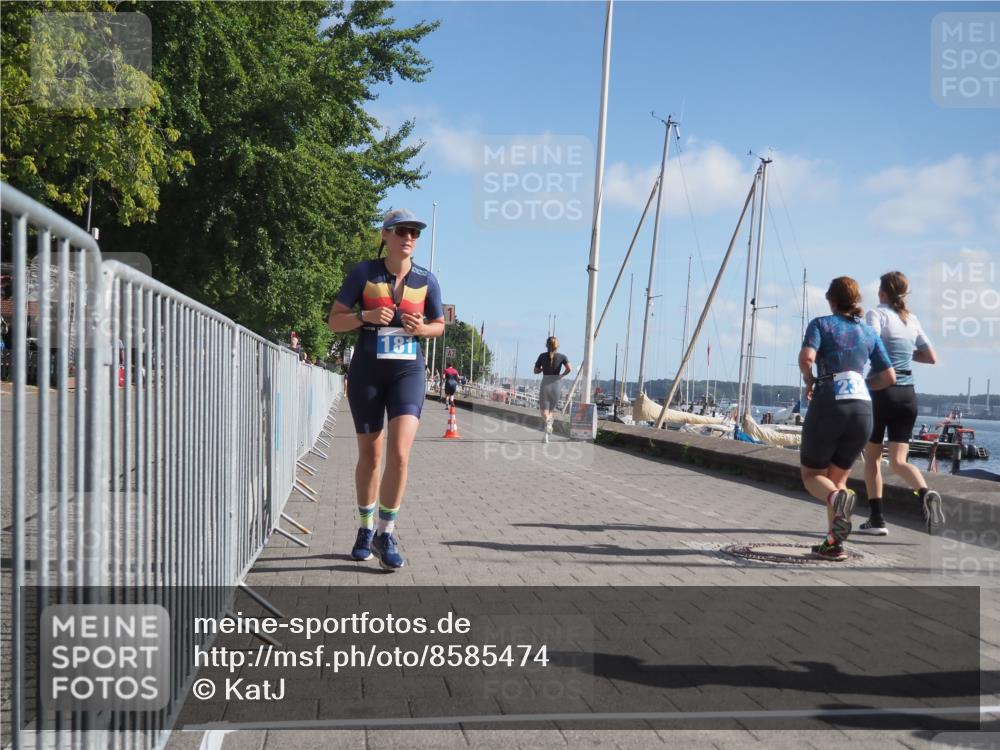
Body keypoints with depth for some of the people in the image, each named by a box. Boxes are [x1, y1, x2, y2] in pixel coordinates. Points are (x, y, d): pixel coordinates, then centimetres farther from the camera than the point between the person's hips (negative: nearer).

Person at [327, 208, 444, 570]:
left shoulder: (426, 279, 1)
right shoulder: (363, 273, -3)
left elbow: (439, 325, 14)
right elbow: (334, 321, -1)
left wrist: (421, 328, -9)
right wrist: (366, 316, -19)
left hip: (408, 370, 0)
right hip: (367, 370, 0)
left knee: (399, 452, -16)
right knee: (369, 454, 9)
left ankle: (385, 533, -2)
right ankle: (366, 528, 29)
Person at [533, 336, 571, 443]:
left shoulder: (542, 356, 2)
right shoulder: (562, 357, 1)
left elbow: (536, 371, 6)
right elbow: (569, 369, -14)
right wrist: (562, 375, 3)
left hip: (544, 385, -1)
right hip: (556, 385, 1)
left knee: (544, 410, -3)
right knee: (551, 409, 16)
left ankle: (548, 420, -39)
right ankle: (546, 436, 11)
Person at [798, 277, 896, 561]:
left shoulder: (821, 324, 5)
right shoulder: (869, 332, 17)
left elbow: (806, 357, -13)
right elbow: (889, 377, 14)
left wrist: (809, 381, 5)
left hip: (828, 403, -4)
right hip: (862, 408, 4)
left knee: (812, 475, 9)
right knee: (839, 477, 17)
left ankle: (837, 498, -25)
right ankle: (834, 543, 4)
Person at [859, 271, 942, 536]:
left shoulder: (877, 314, -4)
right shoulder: (912, 319, 13)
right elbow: (931, 357, 17)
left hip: (882, 391, -4)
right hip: (908, 395, 5)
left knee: (872, 457, 9)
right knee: (898, 461, 3)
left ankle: (876, 519, 7)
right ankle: (925, 493, -26)